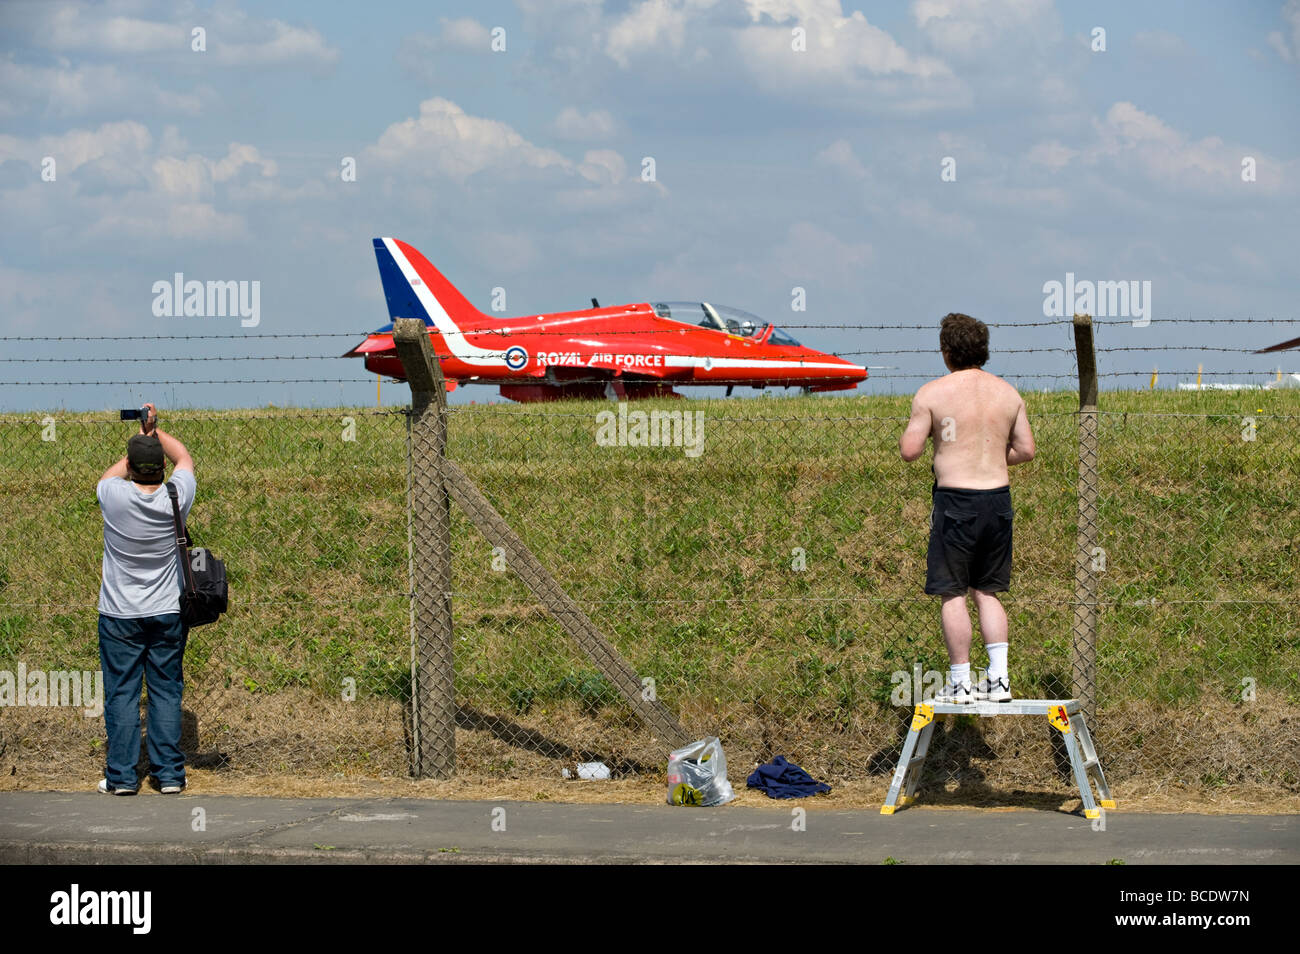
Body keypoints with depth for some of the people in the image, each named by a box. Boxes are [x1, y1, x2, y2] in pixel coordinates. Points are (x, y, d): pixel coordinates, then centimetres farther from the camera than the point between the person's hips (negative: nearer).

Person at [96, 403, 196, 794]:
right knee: (166, 692, 6)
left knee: (121, 694, 3)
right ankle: (169, 773, 5)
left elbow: (112, 474, 13)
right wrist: (155, 430, 22)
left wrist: (140, 437, 23)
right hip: (168, 614, 1)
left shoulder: (114, 496, -14)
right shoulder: (175, 498, -10)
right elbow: (185, 458, 13)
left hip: (120, 616, -1)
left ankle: (122, 776, 2)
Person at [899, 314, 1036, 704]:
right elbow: (1027, 449, 8)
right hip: (998, 497, 5)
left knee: (952, 593, 3)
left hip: (955, 498, -5)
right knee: (987, 591, 15)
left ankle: (960, 683, 3)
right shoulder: (1007, 392, 5)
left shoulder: (932, 393, -8)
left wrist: (913, 430, 12)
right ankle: (998, 678, 9)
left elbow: (909, 450, -10)